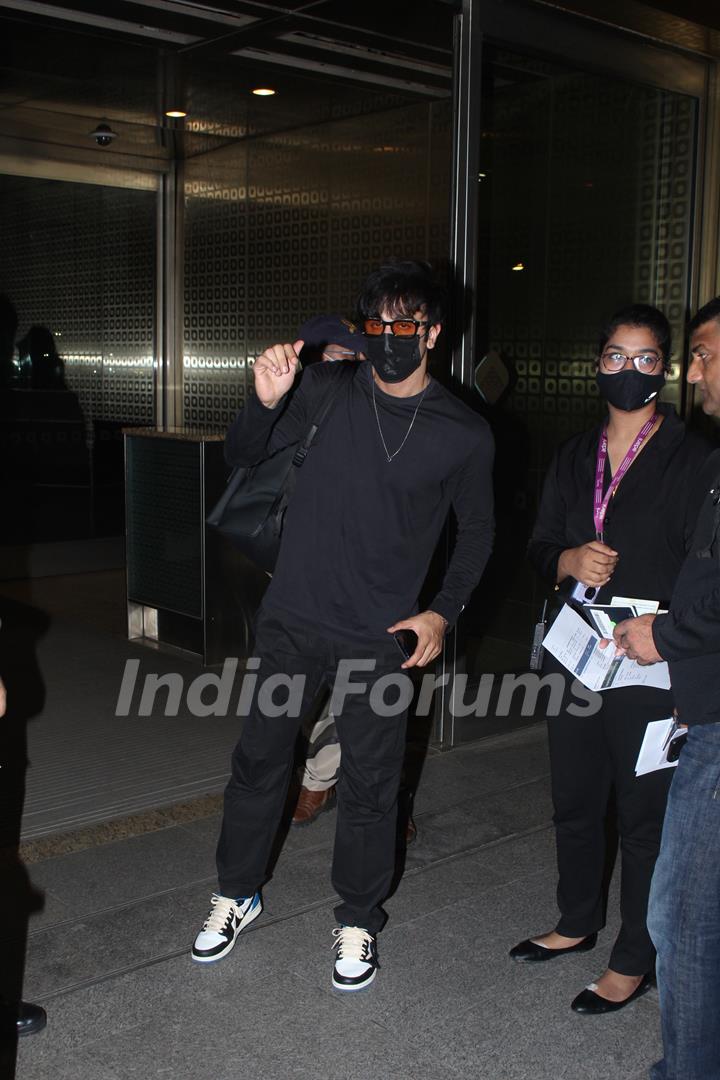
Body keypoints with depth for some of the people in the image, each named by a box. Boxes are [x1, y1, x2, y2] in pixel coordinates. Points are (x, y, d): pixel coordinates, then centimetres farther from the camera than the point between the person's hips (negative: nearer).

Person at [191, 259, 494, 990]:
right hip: (292, 621, 1)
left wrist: (445, 610, -2)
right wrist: (265, 403, -23)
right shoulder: (326, 390, -5)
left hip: (380, 637, -1)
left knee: (369, 786, 8)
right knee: (259, 759, 13)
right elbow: (242, 457, -3)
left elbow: (476, 530, 9)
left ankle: (358, 922, 30)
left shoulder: (463, 434, -4)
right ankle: (237, 895, 35)